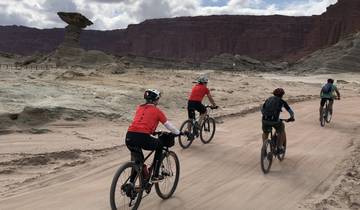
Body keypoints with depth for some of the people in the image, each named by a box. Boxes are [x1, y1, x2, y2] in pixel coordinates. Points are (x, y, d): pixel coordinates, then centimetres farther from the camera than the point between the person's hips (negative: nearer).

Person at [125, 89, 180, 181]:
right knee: (160, 145, 25)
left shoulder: (140, 108, 25)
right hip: (142, 138, -5)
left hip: (129, 137, 5)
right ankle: (155, 175, 26)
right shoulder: (157, 111, 11)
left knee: (137, 160, 31)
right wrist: (179, 133, 35)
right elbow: (169, 126, 18)